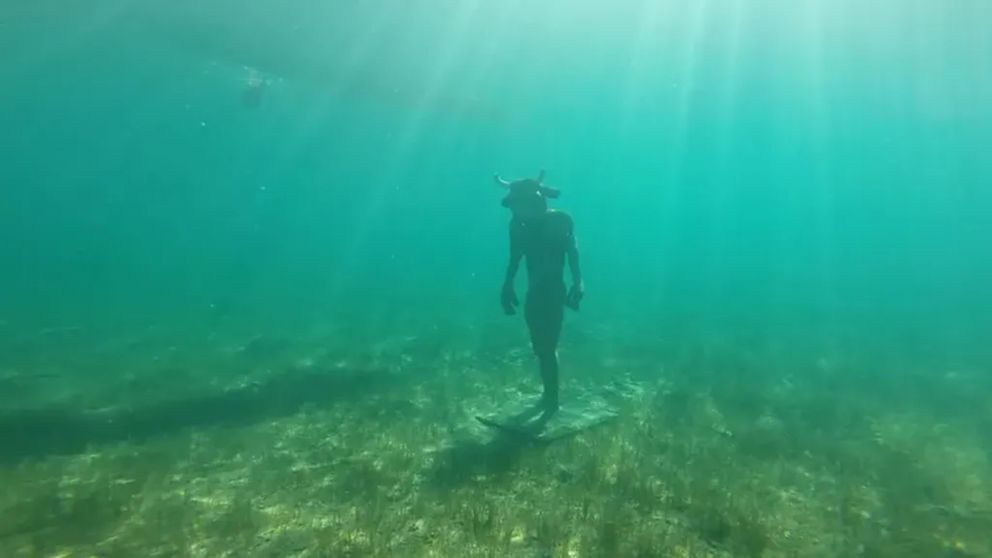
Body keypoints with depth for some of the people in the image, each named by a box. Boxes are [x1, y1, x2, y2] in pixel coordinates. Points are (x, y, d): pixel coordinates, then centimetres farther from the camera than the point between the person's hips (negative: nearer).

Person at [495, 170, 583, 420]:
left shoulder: (561, 221, -12)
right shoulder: (519, 223, 0)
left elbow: (573, 256, -14)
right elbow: (515, 259, 7)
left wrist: (577, 284, -24)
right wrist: (508, 287, 4)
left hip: (554, 292, -5)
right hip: (534, 292, 5)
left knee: (548, 348, -4)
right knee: (539, 347, 14)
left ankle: (552, 399, 11)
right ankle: (548, 393, 30)